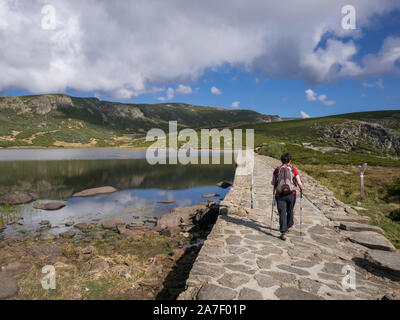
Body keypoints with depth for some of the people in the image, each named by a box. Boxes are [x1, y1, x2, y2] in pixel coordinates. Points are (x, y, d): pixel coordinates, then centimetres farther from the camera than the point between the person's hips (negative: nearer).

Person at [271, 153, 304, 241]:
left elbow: (272, 183, 9)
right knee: (290, 211, 23)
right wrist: (302, 188, 18)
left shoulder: (277, 170, 1)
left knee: (282, 213, 2)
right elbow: (299, 183, -4)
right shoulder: (293, 170, -1)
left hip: (279, 194, 0)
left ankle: (283, 233, -7)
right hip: (291, 194, 1)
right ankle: (288, 226, 40)